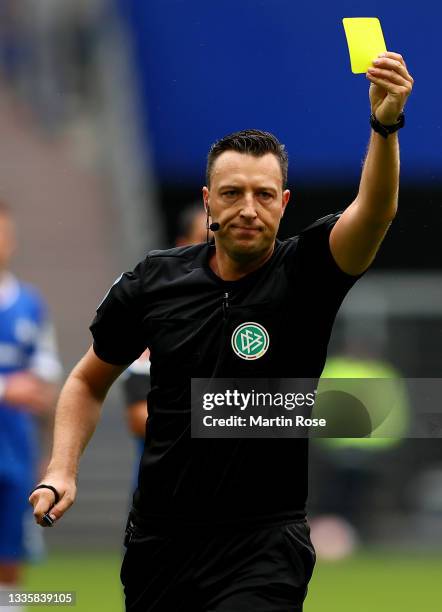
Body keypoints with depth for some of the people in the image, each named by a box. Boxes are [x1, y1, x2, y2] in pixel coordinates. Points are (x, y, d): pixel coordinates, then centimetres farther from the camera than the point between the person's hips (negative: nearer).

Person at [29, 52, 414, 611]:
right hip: (157, 539, 4)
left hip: (262, 544, -4)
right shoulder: (155, 282, 2)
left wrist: (385, 125, -45)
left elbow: (375, 212, -27)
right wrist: (62, 470, 0)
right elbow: (89, 380, 16)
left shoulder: (304, 274, -7)